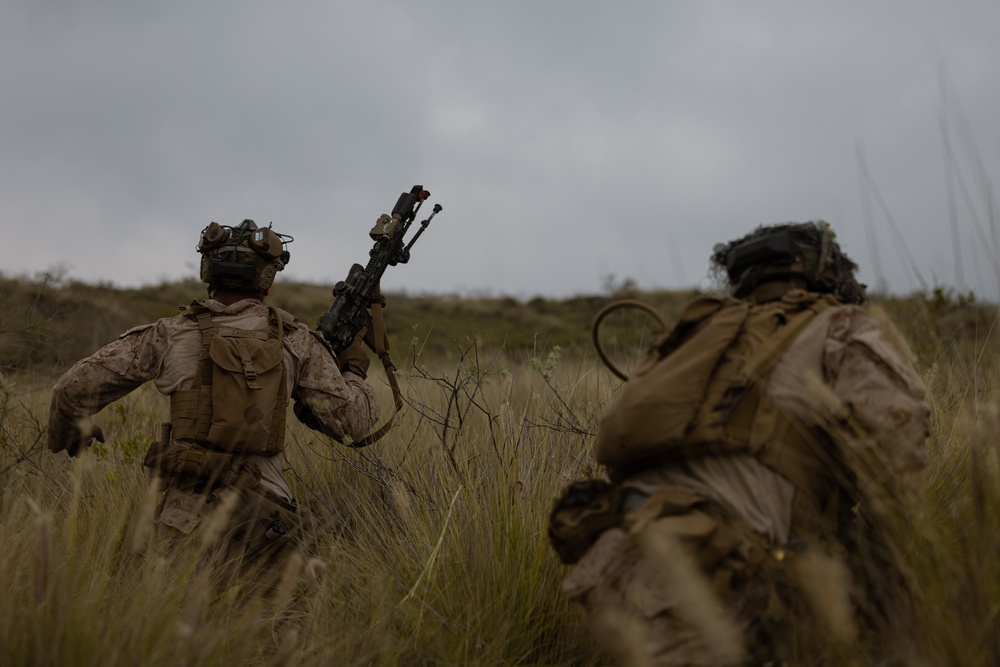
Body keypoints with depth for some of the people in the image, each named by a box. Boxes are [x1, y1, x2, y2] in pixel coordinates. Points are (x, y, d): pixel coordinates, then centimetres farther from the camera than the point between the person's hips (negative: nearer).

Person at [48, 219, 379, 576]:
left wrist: (69, 434, 26)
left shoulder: (170, 335, 3)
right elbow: (352, 423, 6)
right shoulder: (296, 341, 4)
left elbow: (75, 387, 5)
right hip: (262, 521, 0)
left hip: (185, 523, 0)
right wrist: (354, 372, 26)